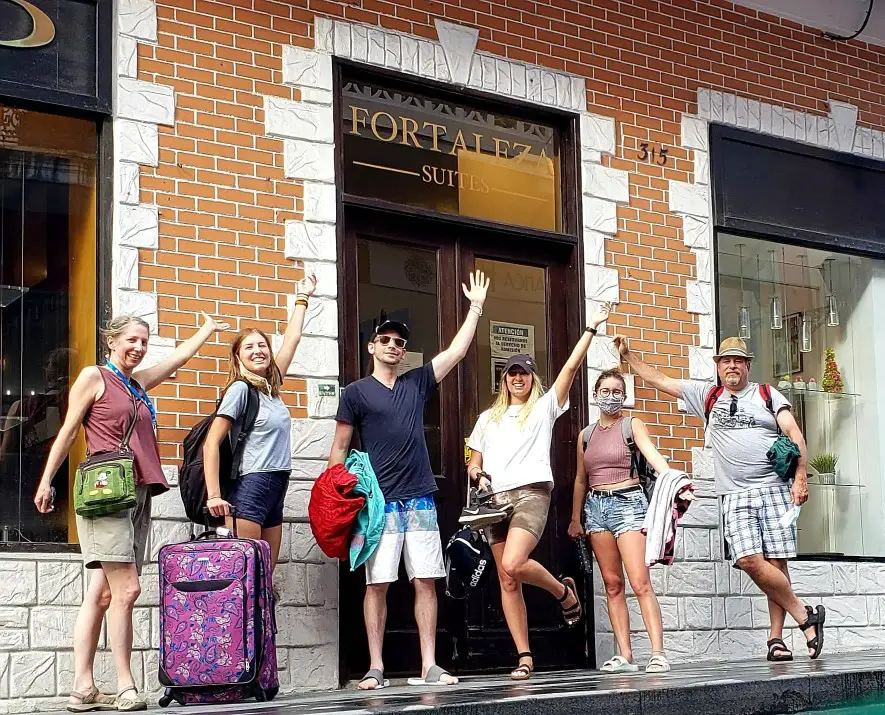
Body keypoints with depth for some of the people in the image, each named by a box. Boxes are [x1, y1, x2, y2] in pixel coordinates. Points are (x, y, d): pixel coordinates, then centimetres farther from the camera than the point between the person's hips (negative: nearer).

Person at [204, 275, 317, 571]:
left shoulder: (271, 385, 14)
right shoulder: (240, 388, -6)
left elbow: (291, 339, 28)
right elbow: (211, 444, -10)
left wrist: (302, 299, 37)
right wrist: (214, 496, -18)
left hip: (276, 491, 8)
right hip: (250, 488, -8)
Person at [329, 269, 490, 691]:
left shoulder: (417, 384, 14)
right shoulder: (356, 392, 4)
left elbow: (456, 351, 16)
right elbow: (339, 446, 4)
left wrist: (476, 307, 17)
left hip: (420, 500, 3)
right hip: (380, 503, -3)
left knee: (425, 581, 0)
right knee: (377, 584, -5)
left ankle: (429, 667, 1)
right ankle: (376, 669, -1)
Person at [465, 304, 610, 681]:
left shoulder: (544, 407, 11)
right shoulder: (488, 418, 22)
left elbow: (572, 366, 3)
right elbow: (473, 463, 22)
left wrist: (591, 329, 1)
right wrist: (478, 475, 0)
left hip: (531, 493, -4)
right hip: (496, 499, 4)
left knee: (513, 565, -25)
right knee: (507, 581, -1)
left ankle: (564, 590, 4)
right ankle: (524, 657, 2)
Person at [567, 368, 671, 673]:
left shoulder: (632, 425, 3)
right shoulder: (586, 435, 15)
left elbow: (653, 455, -14)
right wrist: (575, 519, 21)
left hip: (627, 502, -5)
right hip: (596, 506, 5)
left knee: (640, 581, -14)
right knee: (612, 583, 2)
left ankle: (658, 653, -18)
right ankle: (625, 656, 1)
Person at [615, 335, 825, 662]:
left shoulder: (767, 395, 12)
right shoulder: (708, 397, 19)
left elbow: (794, 433, 3)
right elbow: (658, 380, 23)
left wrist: (801, 476, -9)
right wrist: (628, 355, 20)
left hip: (774, 489, -1)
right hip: (735, 495, 1)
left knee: (776, 564, -6)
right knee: (749, 560, -16)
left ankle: (776, 638, 0)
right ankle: (805, 616, -6)